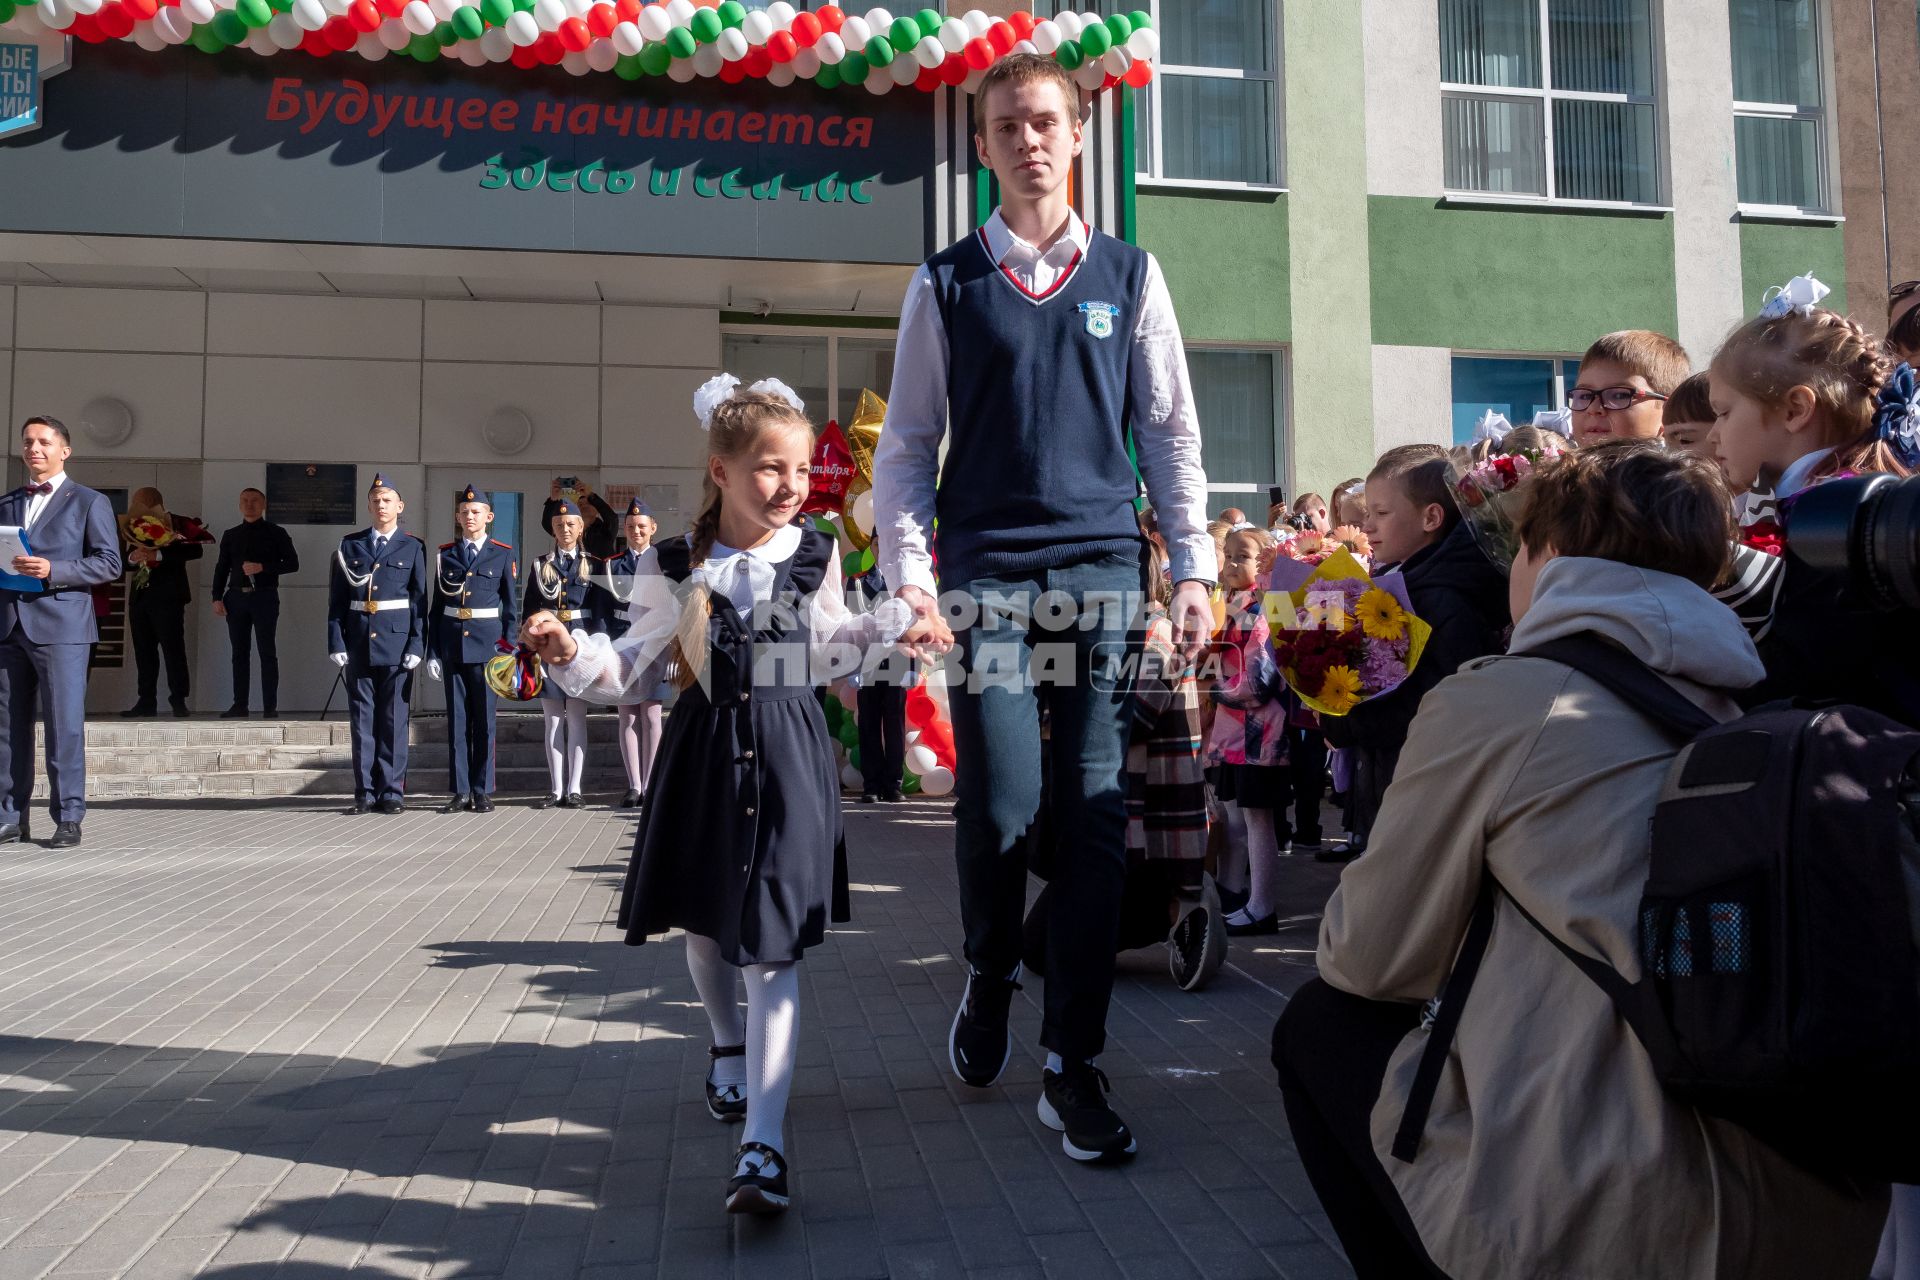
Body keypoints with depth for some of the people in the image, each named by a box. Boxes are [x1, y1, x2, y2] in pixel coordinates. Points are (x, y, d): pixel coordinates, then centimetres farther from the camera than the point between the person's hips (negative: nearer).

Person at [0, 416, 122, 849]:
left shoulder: (89, 502, 5)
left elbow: (109, 562, -4)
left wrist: (52, 570, -15)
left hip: (60, 625, -5)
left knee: (65, 724, -6)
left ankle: (68, 818, -1)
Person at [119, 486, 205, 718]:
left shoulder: (178, 525, -1)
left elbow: (195, 550, -17)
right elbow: (124, 561, 18)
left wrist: (158, 555, -22)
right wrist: (132, 558, -7)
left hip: (167, 596, -6)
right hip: (140, 596, 7)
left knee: (173, 648, -9)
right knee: (143, 651, 6)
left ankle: (178, 701, -7)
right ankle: (146, 701, 9)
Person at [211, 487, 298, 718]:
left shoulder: (275, 533, 5)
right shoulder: (231, 535, 16)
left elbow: (292, 563, -1)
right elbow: (221, 568, 15)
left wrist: (263, 567, -13)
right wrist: (217, 598, 4)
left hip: (264, 596, -4)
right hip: (236, 596, 4)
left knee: (267, 651, -5)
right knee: (239, 652, 5)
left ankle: (270, 706, -4)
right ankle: (240, 705, 8)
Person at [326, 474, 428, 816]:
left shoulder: (413, 547, 4)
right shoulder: (350, 545, 9)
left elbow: (420, 600, 1)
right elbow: (337, 598, 7)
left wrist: (416, 646, -7)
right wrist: (336, 643, -1)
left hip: (396, 642, -2)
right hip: (358, 644, 2)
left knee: (394, 719, 1)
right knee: (362, 719, 5)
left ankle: (392, 792, 7)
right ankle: (365, 792, 11)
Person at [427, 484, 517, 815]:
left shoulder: (503, 554, 4)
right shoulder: (445, 554, 9)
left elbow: (511, 604, 4)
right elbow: (436, 606, 9)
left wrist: (508, 646, -4)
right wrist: (432, 651, 3)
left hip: (487, 643, -2)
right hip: (452, 644, 2)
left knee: (484, 719, 1)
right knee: (457, 719, 4)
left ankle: (483, 792, 7)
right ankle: (460, 791, 9)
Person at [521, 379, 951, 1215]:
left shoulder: (815, 556, 2)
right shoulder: (677, 567, -2)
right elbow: (632, 668, 3)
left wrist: (896, 628, 9)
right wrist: (569, 653, -13)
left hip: (788, 754, -1)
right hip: (705, 752, 1)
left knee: (773, 947, -7)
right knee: (703, 924, 18)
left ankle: (762, 1146, -9)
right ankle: (728, 1047, 50)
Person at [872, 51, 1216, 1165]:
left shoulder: (1130, 276, 13)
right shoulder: (945, 284, 9)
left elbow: (1173, 433, 12)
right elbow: (907, 445, 8)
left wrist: (1194, 567, 4)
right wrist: (908, 574, -3)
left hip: (1105, 572, 1)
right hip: (987, 575, -1)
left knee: (1098, 814, -2)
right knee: (1000, 804, -10)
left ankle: (1074, 1068, 11)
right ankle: (991, 976, 24)